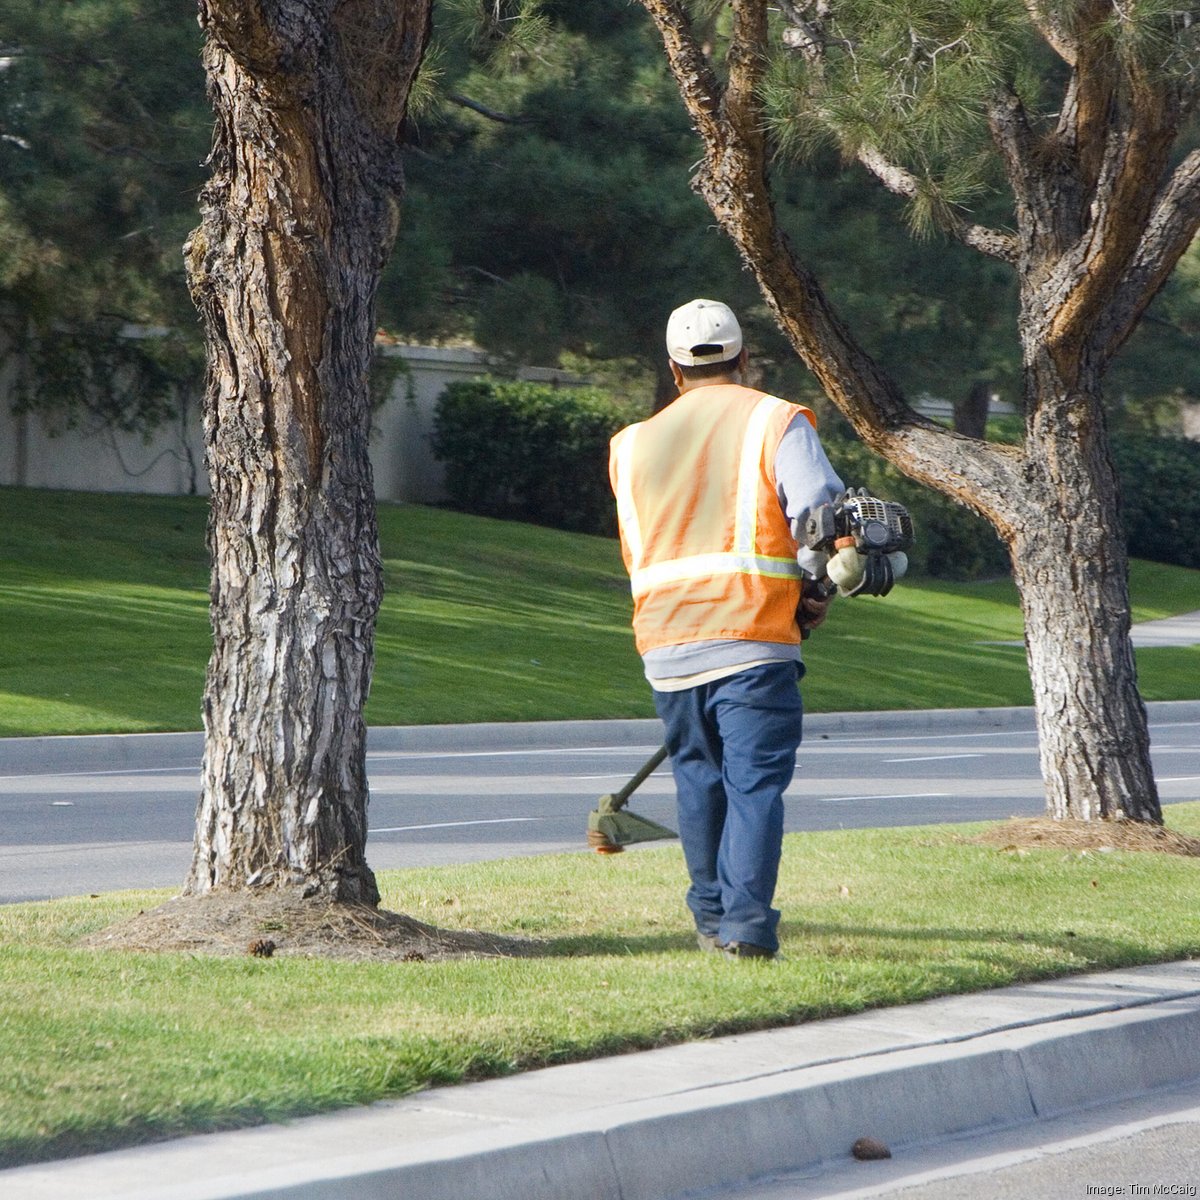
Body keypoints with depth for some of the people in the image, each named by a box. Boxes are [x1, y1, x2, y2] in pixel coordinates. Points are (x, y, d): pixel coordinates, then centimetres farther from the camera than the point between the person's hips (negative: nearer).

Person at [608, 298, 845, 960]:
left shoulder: (634, 443, 17)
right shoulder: (774, 421, 2)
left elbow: (638, 551, 16)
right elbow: (820, 510, -11)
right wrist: (812, 589, 3)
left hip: (666, 642, 4)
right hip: (752, 636, -4)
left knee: (698, 778, 18)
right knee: (755, 782, -6)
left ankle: (712, 916, 24)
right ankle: (747, 924, -16)